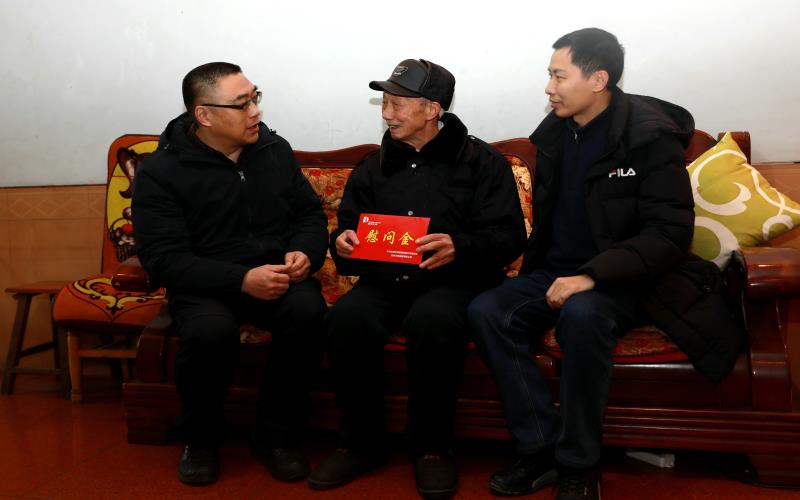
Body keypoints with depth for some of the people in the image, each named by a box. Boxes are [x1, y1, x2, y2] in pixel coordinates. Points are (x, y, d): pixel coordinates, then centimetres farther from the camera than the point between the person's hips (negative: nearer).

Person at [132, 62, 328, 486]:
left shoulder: (275, 149, 7)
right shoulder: (160, 173, -6)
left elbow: (311, 213, 13)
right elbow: (164, 259, -14)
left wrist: (305, 252, -11)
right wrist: (241, 279, -28)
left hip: (277, 275, 3)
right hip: (203, 285, -2)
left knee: (308, 311, -30)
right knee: (211, 331, -36)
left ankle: (276, 435, -10)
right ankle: (201, 440, -4)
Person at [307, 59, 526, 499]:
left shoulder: (482, 162, 3)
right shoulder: (372, 168, 17)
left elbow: (508, 238, -5)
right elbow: (348, 228, 19)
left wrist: (460, 247, -25)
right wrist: (343, 243, -7)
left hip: (454, 281, -3)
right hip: (383, 280, 4)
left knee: (433, 320, -37)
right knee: (347, 317, -28)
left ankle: (432, 447, -14)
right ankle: (362, 442, -8)